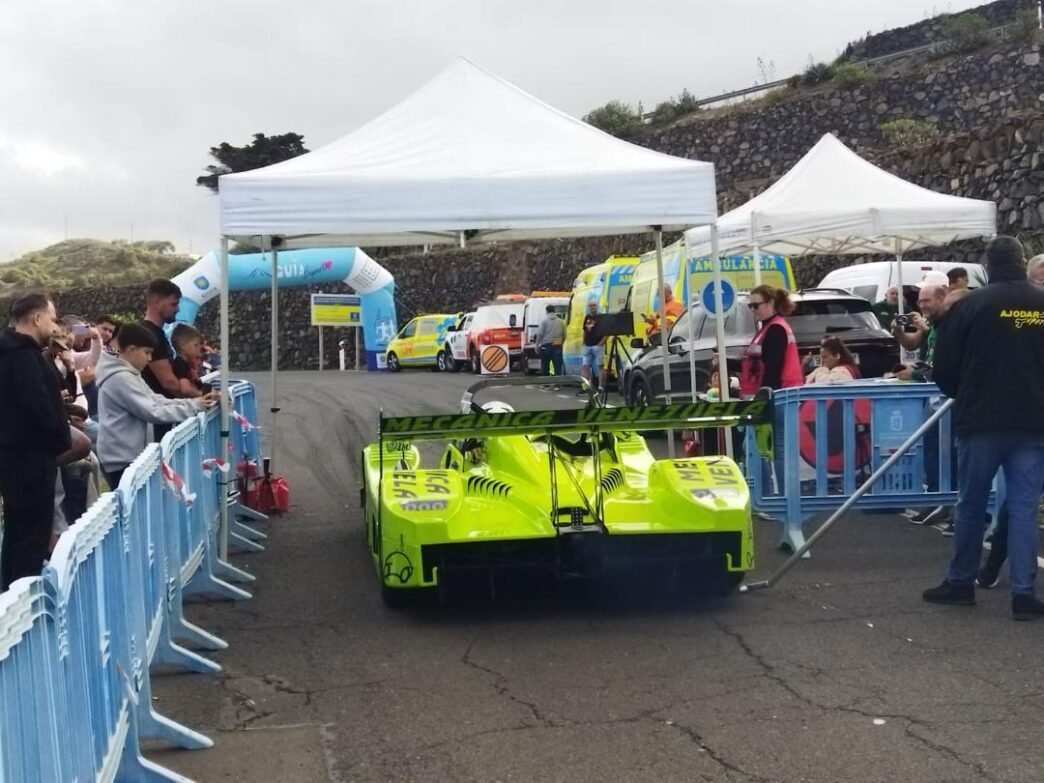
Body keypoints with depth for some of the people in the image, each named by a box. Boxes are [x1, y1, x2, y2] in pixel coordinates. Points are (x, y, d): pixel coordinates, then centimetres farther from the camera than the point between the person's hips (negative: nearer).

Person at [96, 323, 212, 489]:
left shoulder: (129, 375, 14)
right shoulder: (121, 379, -18)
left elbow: (156, 401, 13)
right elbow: (153, 412, -21)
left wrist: (192, 402, 0)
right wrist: (193, 408, -16)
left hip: (127, 456, 10)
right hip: (121, 459, -10)